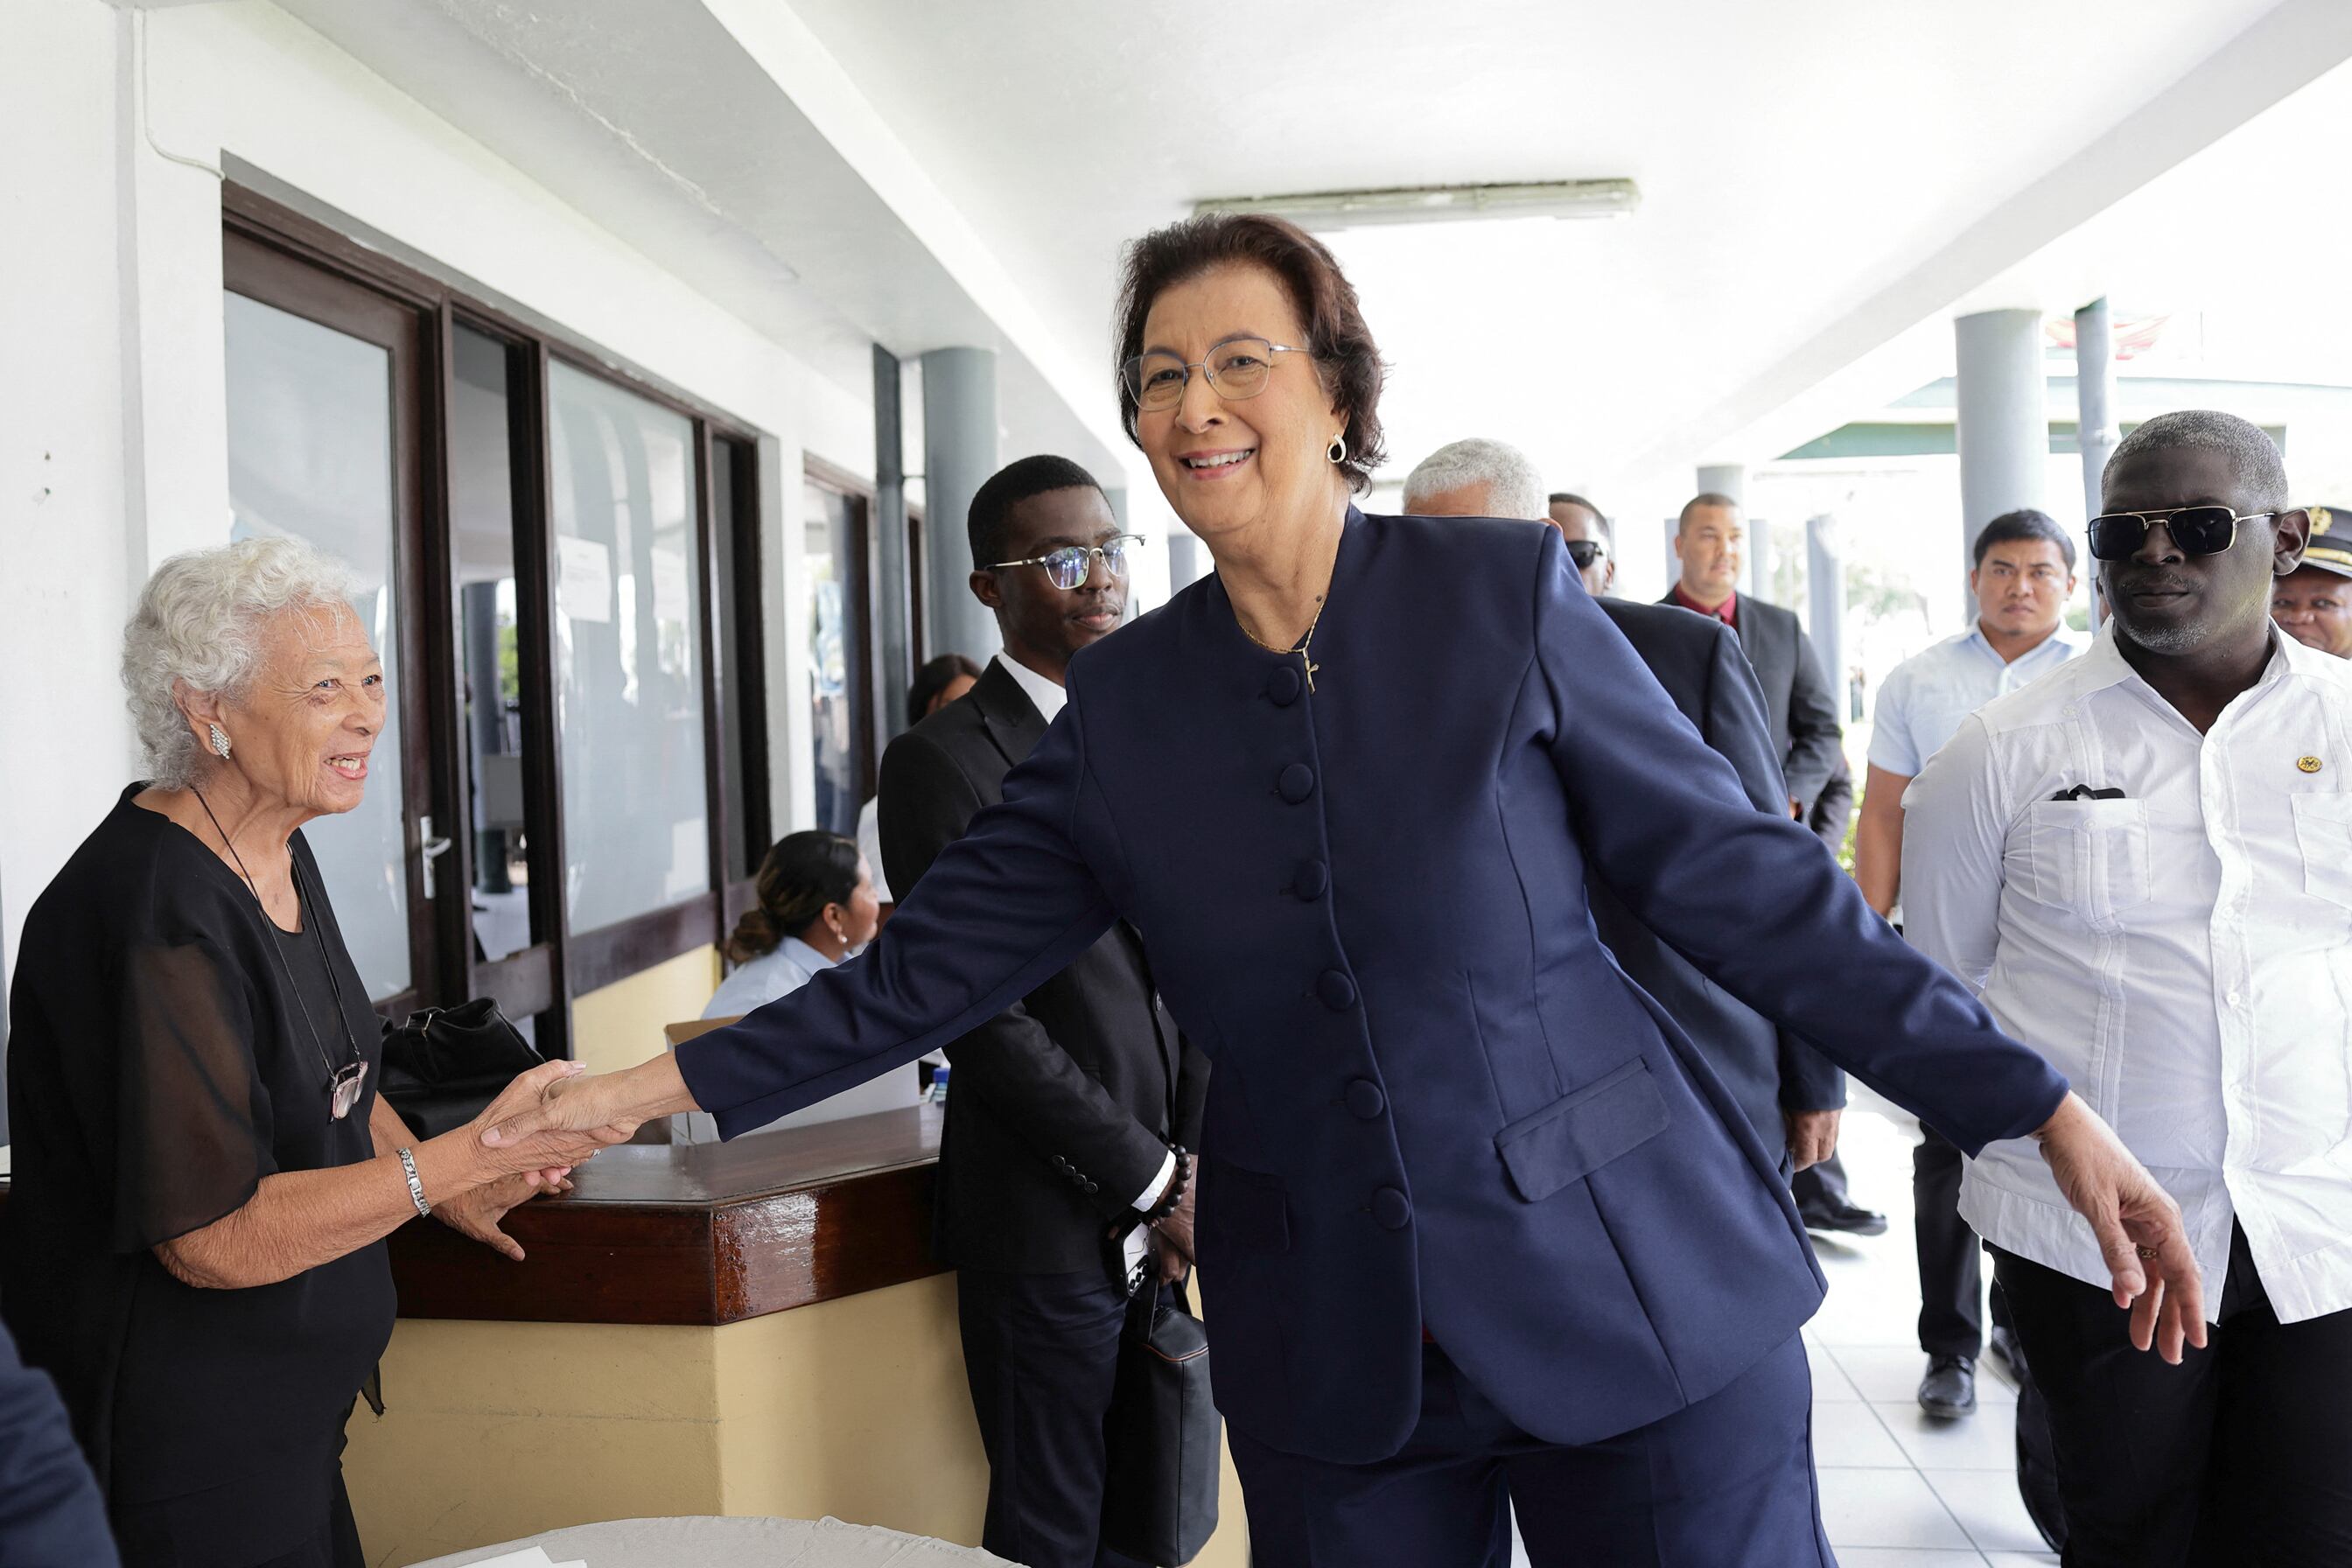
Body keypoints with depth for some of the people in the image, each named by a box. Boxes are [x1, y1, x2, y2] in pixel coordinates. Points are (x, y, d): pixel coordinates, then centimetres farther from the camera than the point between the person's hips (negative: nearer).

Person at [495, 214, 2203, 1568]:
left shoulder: (1506, 593, -6)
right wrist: (662, 1088, 1)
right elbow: (927, 967, 5)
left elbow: (1744, 879, -4)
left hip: (1640, 1290, -2)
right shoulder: (1123, 704, 2)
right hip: (1334, 1348, 3)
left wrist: (2045, 1109, -7)